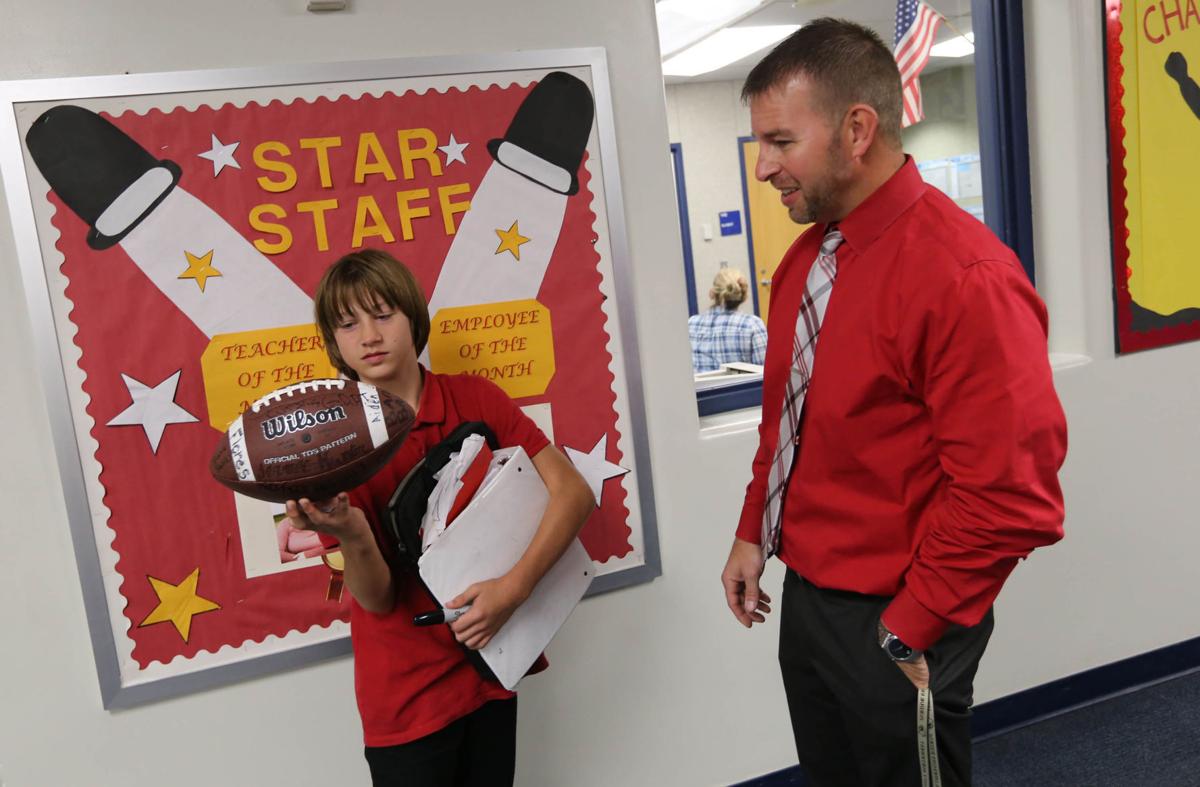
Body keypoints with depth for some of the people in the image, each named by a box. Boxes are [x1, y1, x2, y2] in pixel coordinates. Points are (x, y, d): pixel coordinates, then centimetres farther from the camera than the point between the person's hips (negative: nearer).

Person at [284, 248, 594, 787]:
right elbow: (377, 599, -14)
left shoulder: (475, 398, -6)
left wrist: (513, 588, -23)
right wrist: (351, 536, -34)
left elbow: (573, 491, -12)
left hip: (489, 660, 2)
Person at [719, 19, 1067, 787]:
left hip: (889, 624, -7)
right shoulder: (807, 256, 3)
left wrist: (911, 632, -17)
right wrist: (754, 534, 11)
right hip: (805, 596, 8)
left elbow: (1009, 496, -24)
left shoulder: (964, 276, -24)